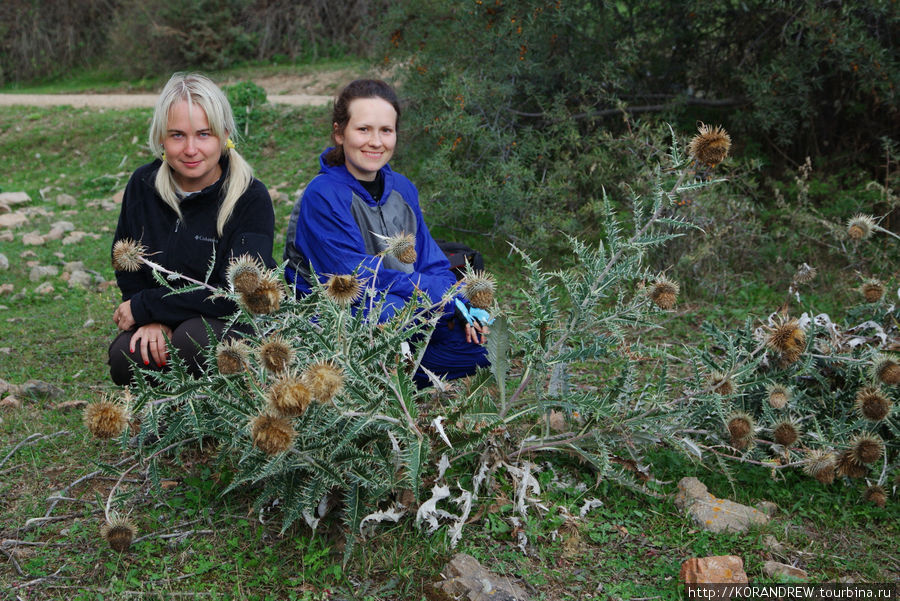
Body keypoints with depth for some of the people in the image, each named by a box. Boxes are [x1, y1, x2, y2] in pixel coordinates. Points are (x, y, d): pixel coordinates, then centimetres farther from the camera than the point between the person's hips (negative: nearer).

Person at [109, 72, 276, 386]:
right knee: (124, 357, -26)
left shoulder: (250, 198, -14)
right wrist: (153, 320, -13)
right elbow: (128, 272, 8)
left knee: (194, 339, -35)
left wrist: (144, 307, -16)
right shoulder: (143, 184, 0)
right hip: (164, 327, 4)